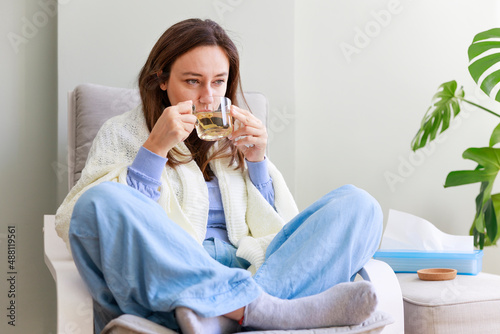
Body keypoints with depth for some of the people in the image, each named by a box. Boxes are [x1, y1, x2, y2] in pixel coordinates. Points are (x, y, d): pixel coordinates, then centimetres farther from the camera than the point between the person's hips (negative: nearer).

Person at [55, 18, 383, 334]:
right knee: (99, 202, -31)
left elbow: (281, 229, 20)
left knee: (358, 204, -13)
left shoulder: (235, 137, 24)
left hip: (249, 271, 4)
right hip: (165, 278, -3)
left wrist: (257, 161, 7)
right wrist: (154, 150, -7)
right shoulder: (122, 133, 16)